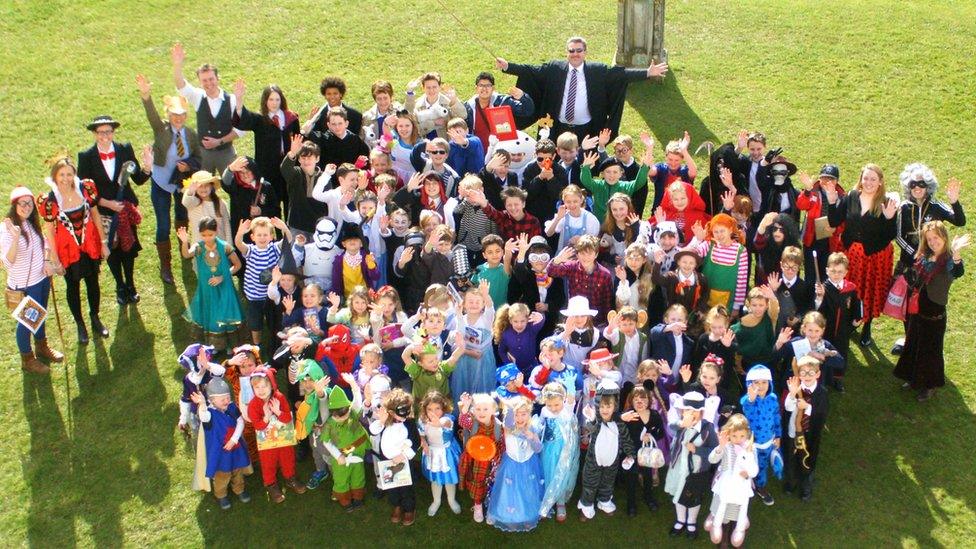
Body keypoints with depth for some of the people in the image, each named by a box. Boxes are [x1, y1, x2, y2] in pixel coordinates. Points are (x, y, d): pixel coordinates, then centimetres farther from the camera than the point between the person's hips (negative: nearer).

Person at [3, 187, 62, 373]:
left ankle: (42, 347, 47)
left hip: (42, 278, 7)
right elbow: (7, 262, -29)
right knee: (26, 320, 11)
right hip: (24, 285, -7)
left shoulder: (32, 222, -3)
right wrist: (15, 238, -43)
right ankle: (27, 359, 31)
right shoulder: (7, 228, -24)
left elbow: (44, 242, 15)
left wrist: (47, 261, -2)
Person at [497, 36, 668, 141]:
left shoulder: (598, 71, -2)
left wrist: (648, 73, -15)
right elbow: (531, 71, 0)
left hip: (587, 131, -1)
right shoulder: (555, 69, 1)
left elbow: (622, 73, -7)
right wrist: (507, 66, -8)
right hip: (559, 129, 1)